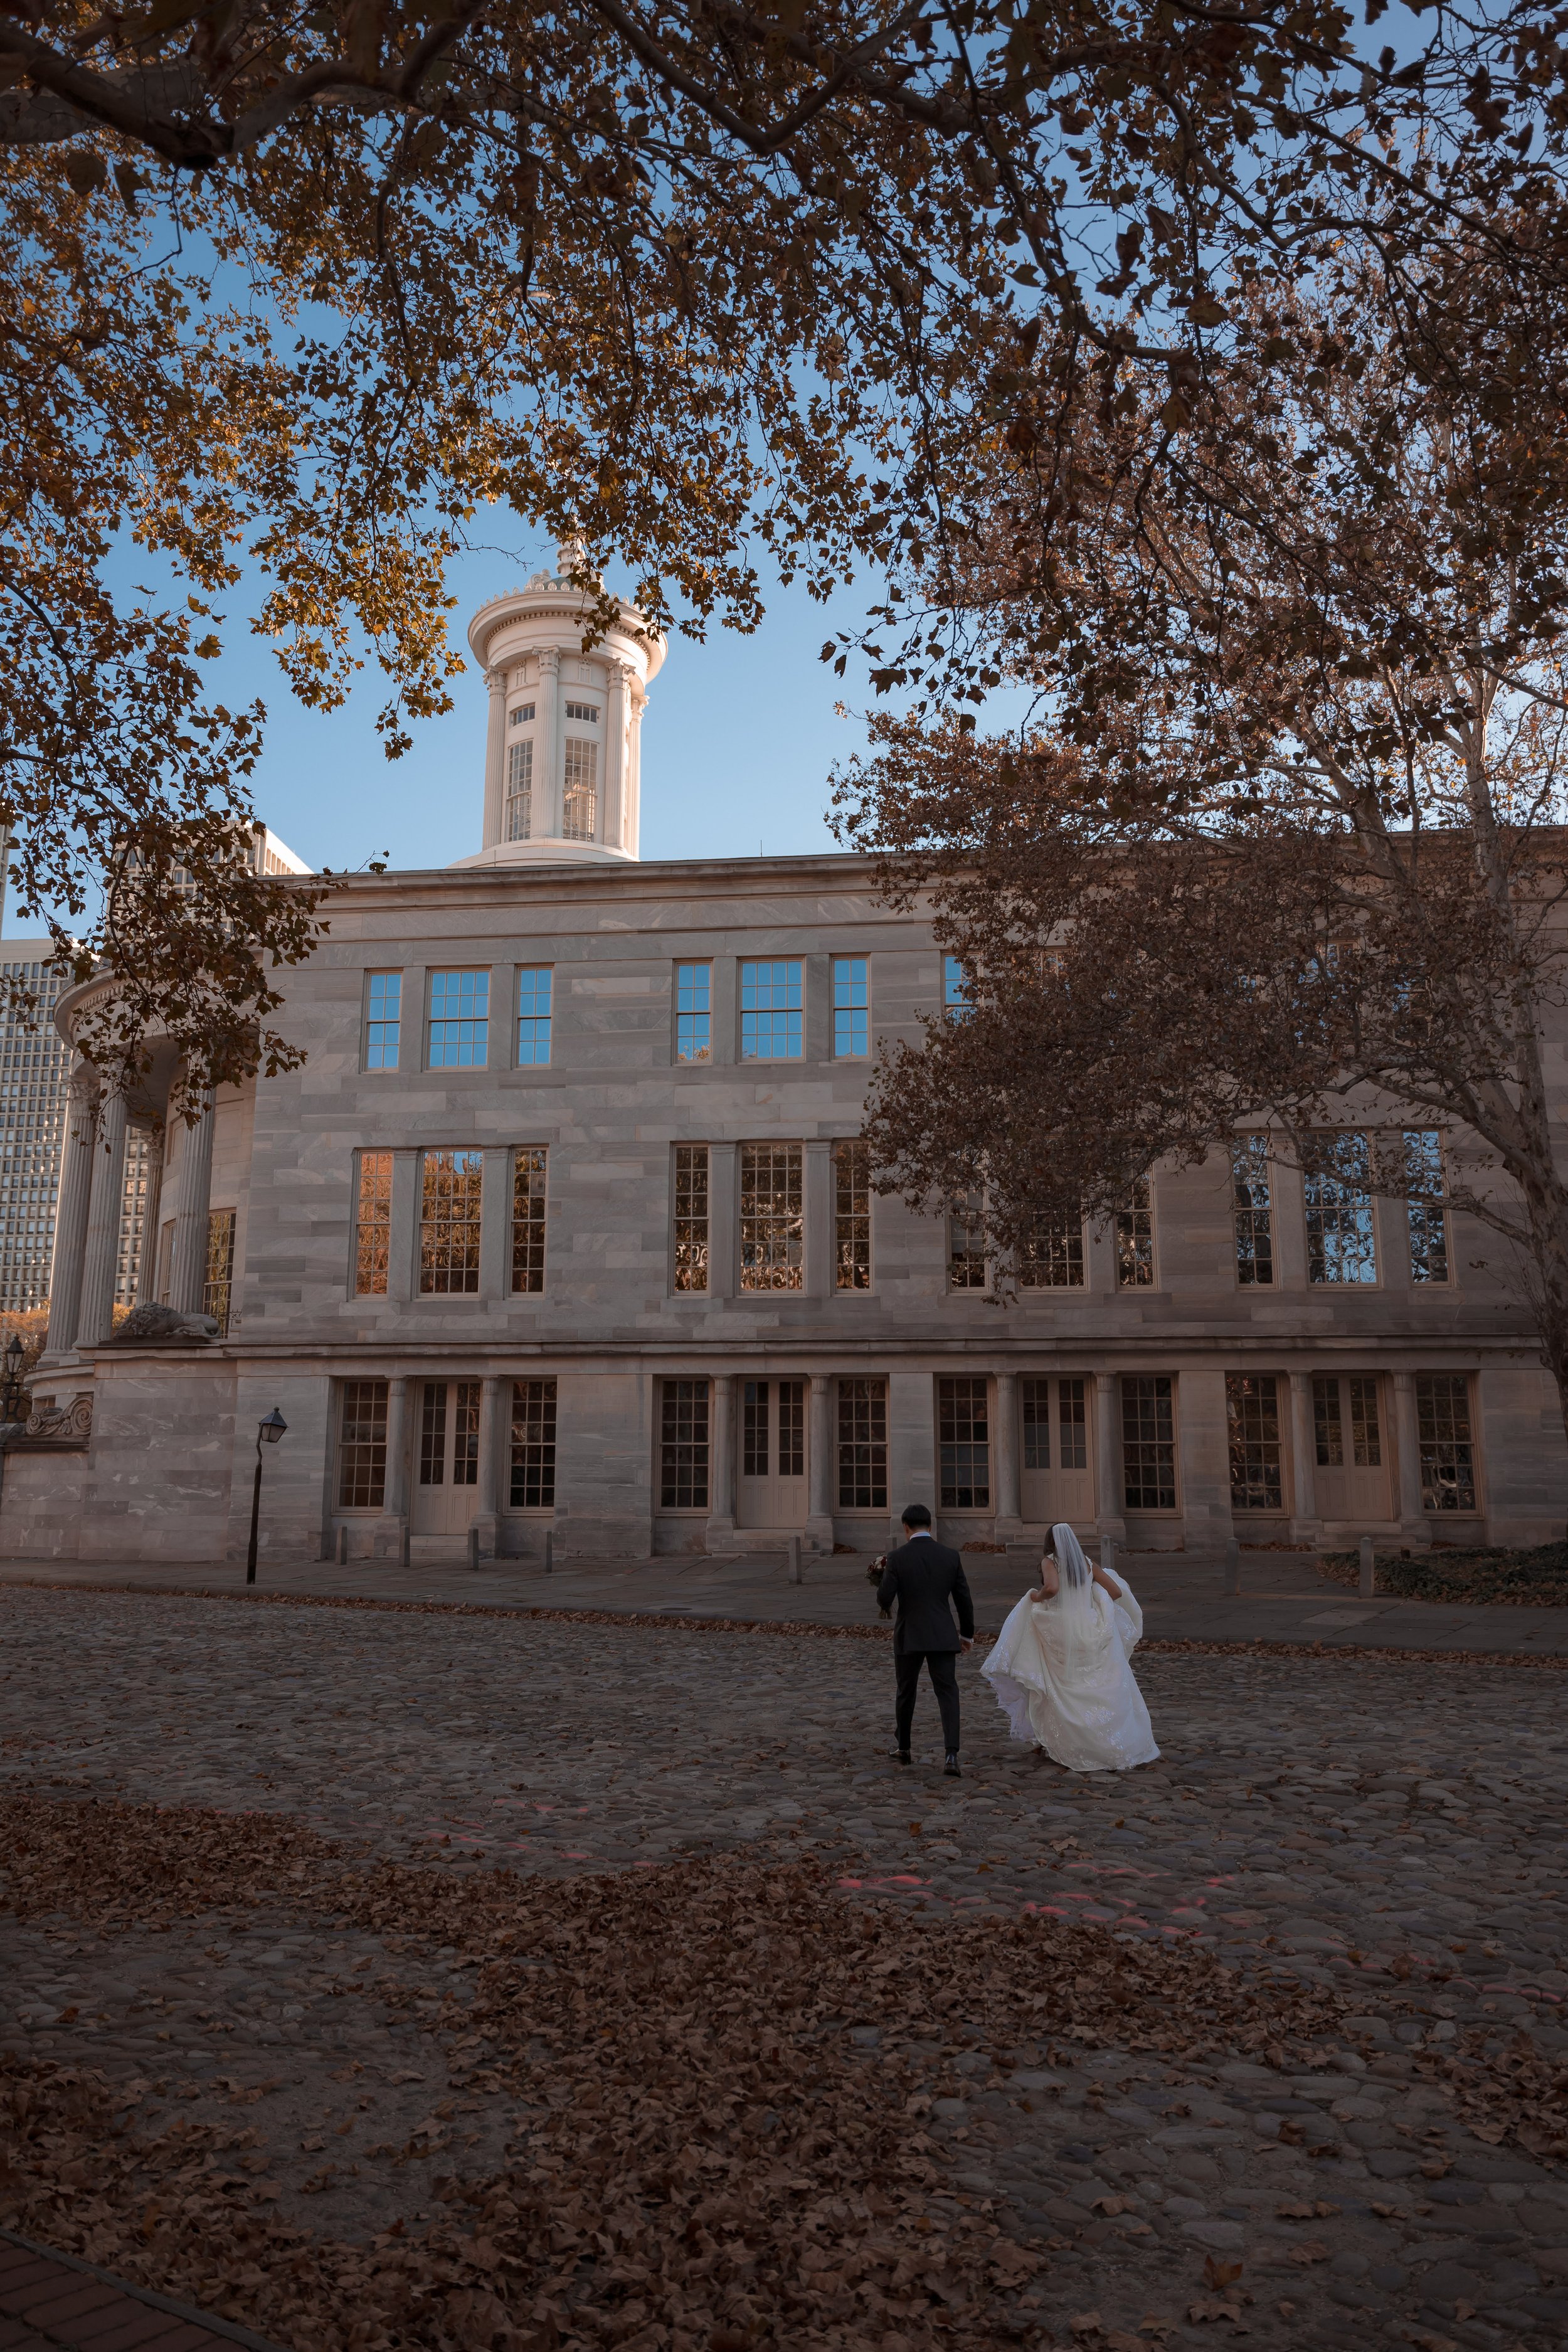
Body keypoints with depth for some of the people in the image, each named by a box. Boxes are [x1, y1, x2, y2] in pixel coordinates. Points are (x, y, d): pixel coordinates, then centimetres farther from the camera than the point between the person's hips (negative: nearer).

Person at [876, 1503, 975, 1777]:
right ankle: (951, 1756, -14)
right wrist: (967, 1633, 17)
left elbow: (884, 1597, -12)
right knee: (948, 1694, 2)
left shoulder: (897, 1557, -9)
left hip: (909, 1636, -1)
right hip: (942, 1636, 1)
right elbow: (964, 1599, 4)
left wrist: (884, 1606, 13)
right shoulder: (950, 1556, -1)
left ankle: (904, 1749, 32)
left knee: (906, 1692, 18)